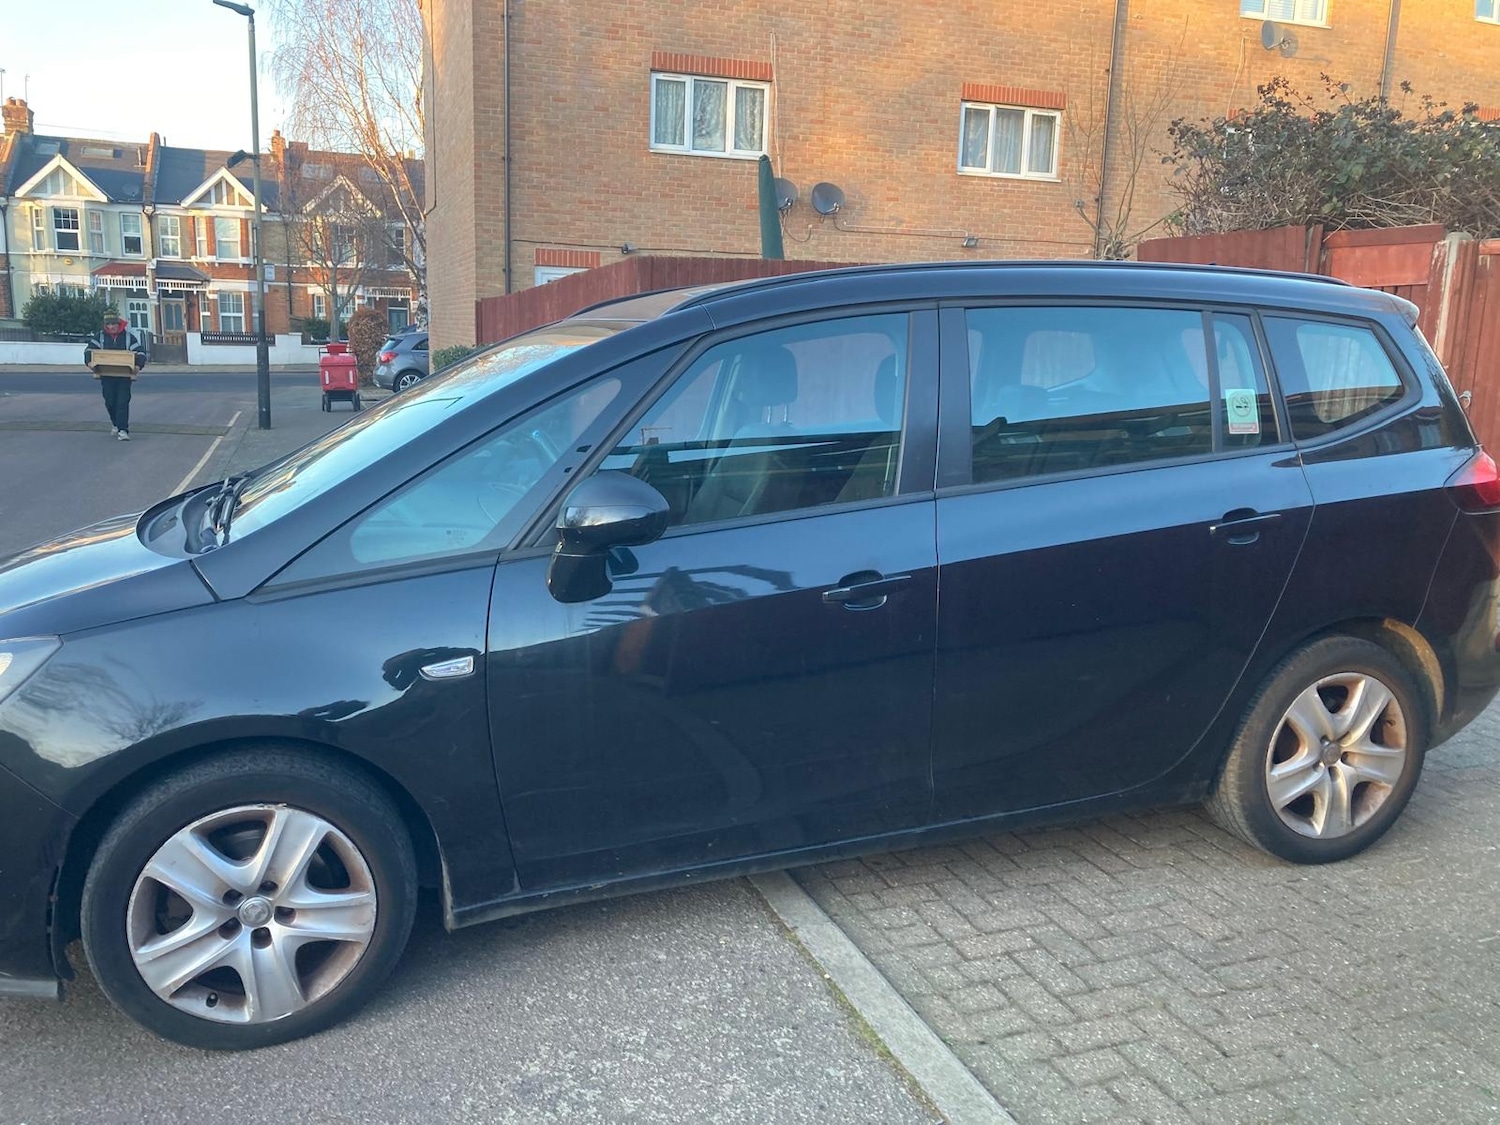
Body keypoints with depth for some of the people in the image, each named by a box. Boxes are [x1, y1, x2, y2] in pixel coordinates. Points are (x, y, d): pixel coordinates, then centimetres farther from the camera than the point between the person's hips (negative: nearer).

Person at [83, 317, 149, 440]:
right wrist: (89, 362, -16)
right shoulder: (99, 336, 6)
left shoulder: (129, 336, 1)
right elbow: (90, 349, 3)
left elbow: (140, 352, -2)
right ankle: (115, 422, 33)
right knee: (110, 401, 7)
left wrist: (138, 365, -19)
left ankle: (122, 430, -8)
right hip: (106, 375, 2)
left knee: (123, 402, -8)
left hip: (124, 375, -2)